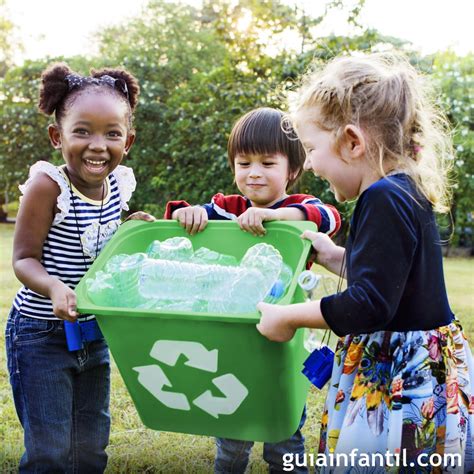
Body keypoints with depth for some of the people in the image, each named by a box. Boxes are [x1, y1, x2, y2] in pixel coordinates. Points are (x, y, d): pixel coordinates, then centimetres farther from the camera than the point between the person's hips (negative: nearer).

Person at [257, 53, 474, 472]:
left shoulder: (384, 201, -20)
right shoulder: (405, 192, 10)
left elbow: (369, 307, -24)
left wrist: (288, 317, -14)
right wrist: (335, 257, 19)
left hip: (402, 380, -10)